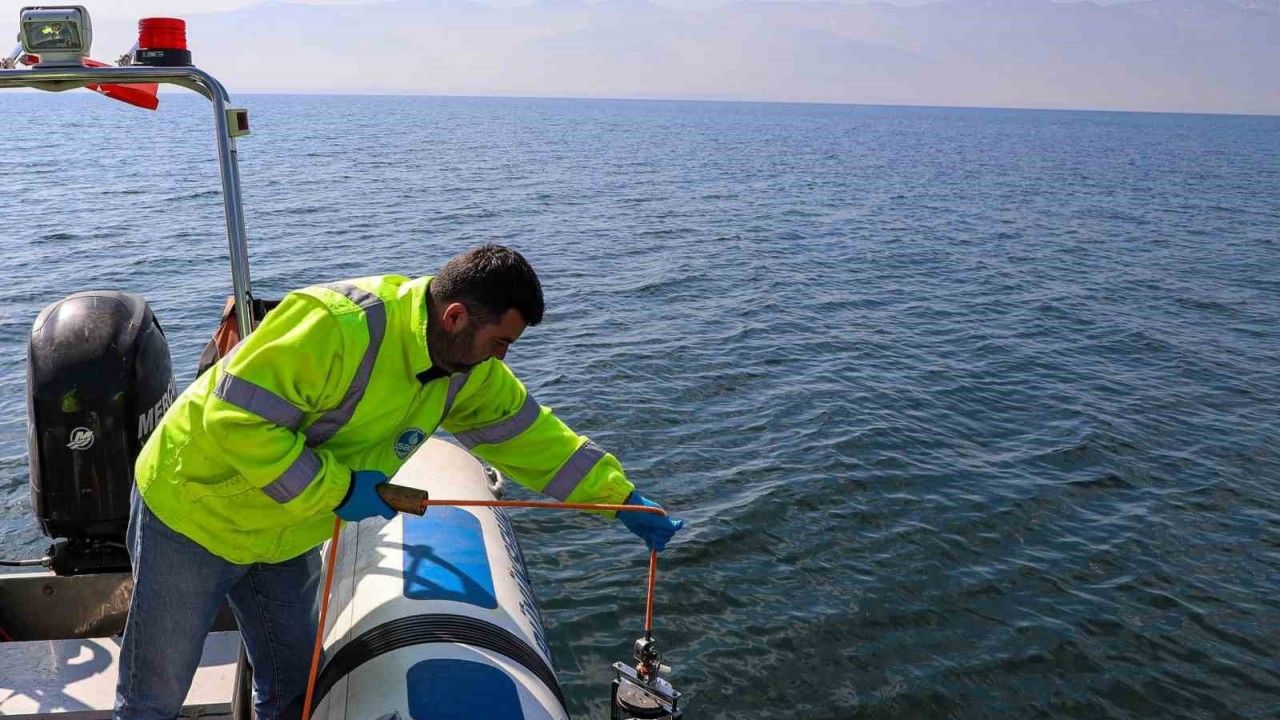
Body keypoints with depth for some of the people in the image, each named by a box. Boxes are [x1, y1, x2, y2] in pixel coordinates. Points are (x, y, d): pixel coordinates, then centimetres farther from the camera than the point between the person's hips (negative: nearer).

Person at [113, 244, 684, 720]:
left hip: (284, 538, 7)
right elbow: (235, 417, -33)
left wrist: (622, 498, -1)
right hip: (195, 511, -7)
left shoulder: (469, 370, -8)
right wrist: (336, 488, -30)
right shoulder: (338, 326, -34)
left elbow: (529, 432, 1)